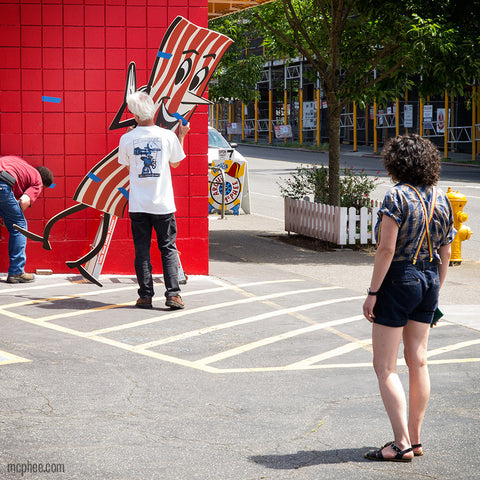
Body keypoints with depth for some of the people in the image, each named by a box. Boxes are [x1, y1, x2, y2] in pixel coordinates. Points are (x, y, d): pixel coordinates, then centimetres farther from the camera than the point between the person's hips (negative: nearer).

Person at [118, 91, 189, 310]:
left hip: (138, 205, 0)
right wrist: (182, 135, 22)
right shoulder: (168, 136, -6)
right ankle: (173, 294, -1)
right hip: (163, 204, 0)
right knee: (168, 248, 7)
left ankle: (145, 295, 6)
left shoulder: (127, 139, -6)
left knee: (142, 250, 7)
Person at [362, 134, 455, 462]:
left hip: (398, 281, -7)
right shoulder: (441, 199, 6)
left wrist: (372, 293, -14)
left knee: (385, 367, -1)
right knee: (418, 361, 13)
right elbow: (445, 253, 10)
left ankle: (402, 444, -5)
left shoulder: (397, 196, -15)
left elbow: (386, 249, -19)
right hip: (429, 280, 7)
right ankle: (415, 439, 19)